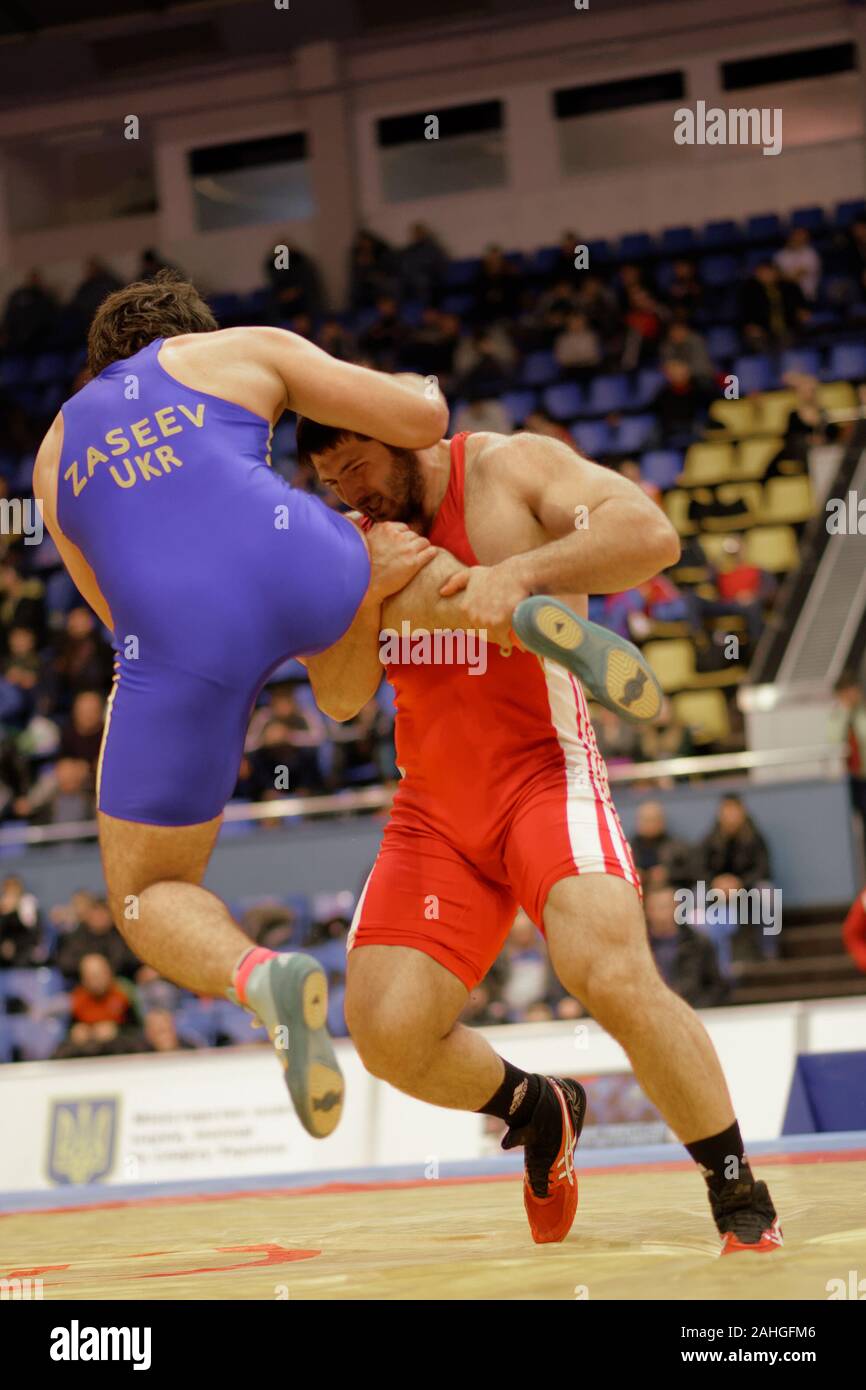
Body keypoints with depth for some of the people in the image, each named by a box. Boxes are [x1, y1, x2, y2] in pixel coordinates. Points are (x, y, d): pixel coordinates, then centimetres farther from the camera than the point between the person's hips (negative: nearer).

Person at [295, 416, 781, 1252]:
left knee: (614, 976, -28)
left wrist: (518, 573, -30)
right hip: (436, 807, 6)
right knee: (386, 1033, -8)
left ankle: (743, 1204, -11)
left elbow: (651, 535, -20)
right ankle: (540, 1112, 23)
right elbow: (339, 699, 5)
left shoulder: (511, 469, -6)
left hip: (544, 773, -5)